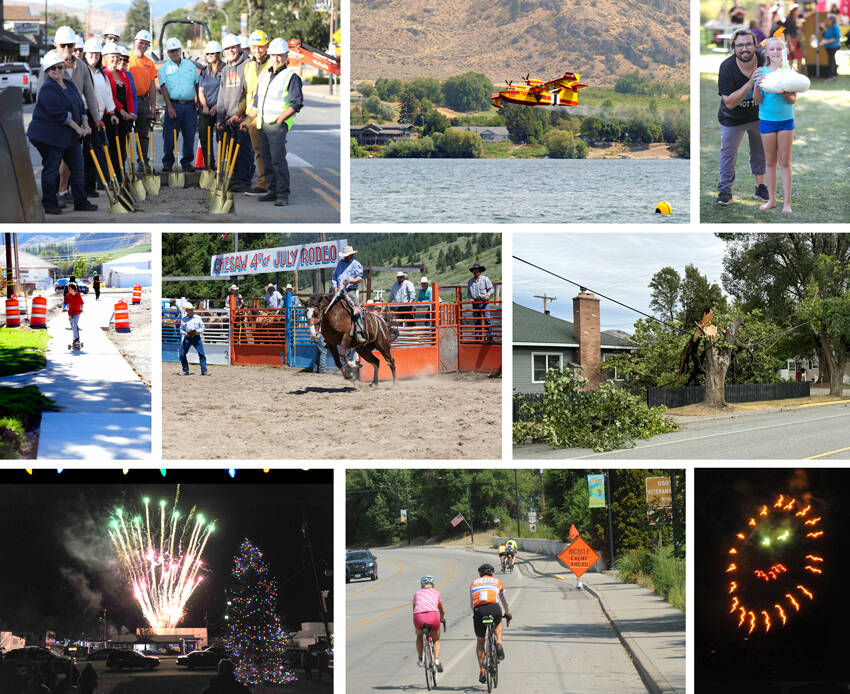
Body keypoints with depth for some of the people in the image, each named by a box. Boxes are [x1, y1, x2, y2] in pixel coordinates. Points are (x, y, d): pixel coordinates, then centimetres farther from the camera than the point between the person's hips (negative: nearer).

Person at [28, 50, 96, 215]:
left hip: (71, 136, 8)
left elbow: (81, 107, 15)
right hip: (50, 136, -8)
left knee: (77, 168, 9)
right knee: (51, 169, -1)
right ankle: (49, 204, 6)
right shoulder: (47, 88, -14)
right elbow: (59, 113, -21)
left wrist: (86, 125, 0)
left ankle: (81, 202, 16)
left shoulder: (70, 85, 13)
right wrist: (77, 127, -18)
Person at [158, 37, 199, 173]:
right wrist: (170, 107, -13)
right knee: (169, 136, -4)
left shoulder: (190, 65, 13)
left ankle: (187, 162, 12)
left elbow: (197, 85, 14)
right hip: (173, 104, -2)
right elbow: (164, 88, -4)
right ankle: (168, 162, 8)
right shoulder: (164, 68, 5)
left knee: (189, 135, 2)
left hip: (189, 105, 2)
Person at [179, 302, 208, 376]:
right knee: (182, 354, -3)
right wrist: (185, 333, -12)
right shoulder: (183, 319, 5)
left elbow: (202, 327, 8)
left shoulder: (198, 318, 5)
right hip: (187, 337, 1)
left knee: (202, 354, -7)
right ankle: (186, 371, 11)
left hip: (196, 337, -1)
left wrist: (198, 331, -12)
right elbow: (181, 329, 9)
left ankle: (204, 371, -3)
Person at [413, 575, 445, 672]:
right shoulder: (436, 592, 25)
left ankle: (420, 659, 23)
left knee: (419, 636, 33)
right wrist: (442, 619, 56)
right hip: (433, 616, -1)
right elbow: (442, 611, 34)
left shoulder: (417, 593, 26)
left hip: (418, 617, 1)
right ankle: (436, 660, 4)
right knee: (436, 640, 25)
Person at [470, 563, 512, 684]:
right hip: (494, 608, 0)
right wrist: (508, 613, 57)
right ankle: (499, 642, 10)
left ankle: (482, 671, 12)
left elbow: (471, 604, 32)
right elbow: (504, 600, 40)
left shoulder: (474, 583, 27)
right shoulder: (497, 581, 26)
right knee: (498, 623, 37)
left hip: (478, 610, 0)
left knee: (480, 642, 18)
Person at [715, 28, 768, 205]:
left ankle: (760, 187, 26)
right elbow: (729, 102, -28)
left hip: (758, 115, 2)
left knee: (760, 152, 12)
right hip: (732, 118, -2)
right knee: (728, 152, 3)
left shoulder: (763, 61, -19)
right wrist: (751, 83, -38)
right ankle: (725, 191, 15)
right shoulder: (727, 67, -26)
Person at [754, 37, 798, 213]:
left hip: (786, 120, -1)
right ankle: (771, 199, 18)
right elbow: (757, 100, -3)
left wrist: (785, 94, -24)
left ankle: (787, 202, 4)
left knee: (785, 161, 1)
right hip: (766, 120, 1)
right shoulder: (762, 72, -1)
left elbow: (793, 100, -3)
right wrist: (757, 87, -22)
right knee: (770, 161, 9)